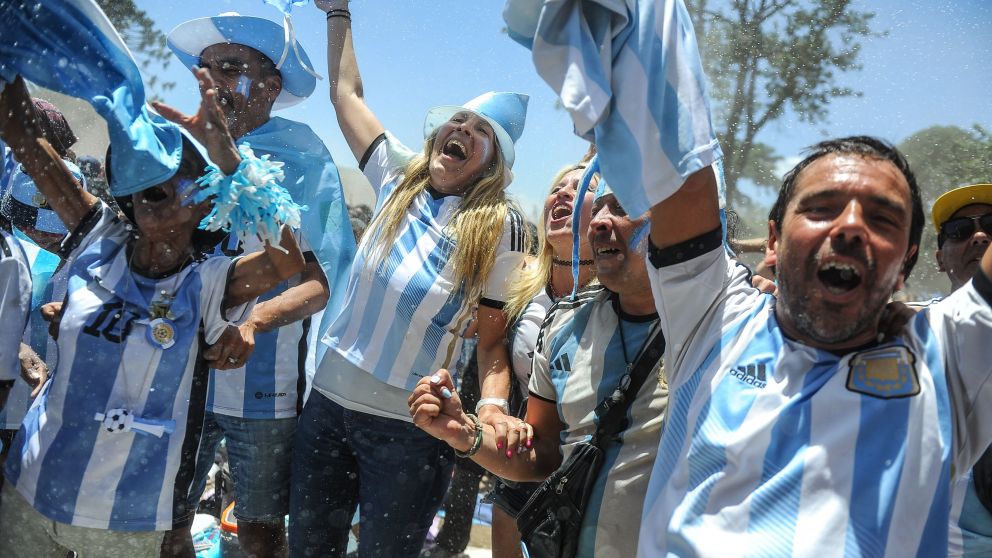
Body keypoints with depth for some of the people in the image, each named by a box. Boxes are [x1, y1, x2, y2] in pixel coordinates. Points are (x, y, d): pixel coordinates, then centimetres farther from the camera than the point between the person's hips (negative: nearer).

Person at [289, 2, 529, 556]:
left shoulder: (500, 228, -7)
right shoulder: (399, 178, 4)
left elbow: (494, 341, -6)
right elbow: (347, 93, 15)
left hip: (412, 429, -4)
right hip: (328, 402, 4)